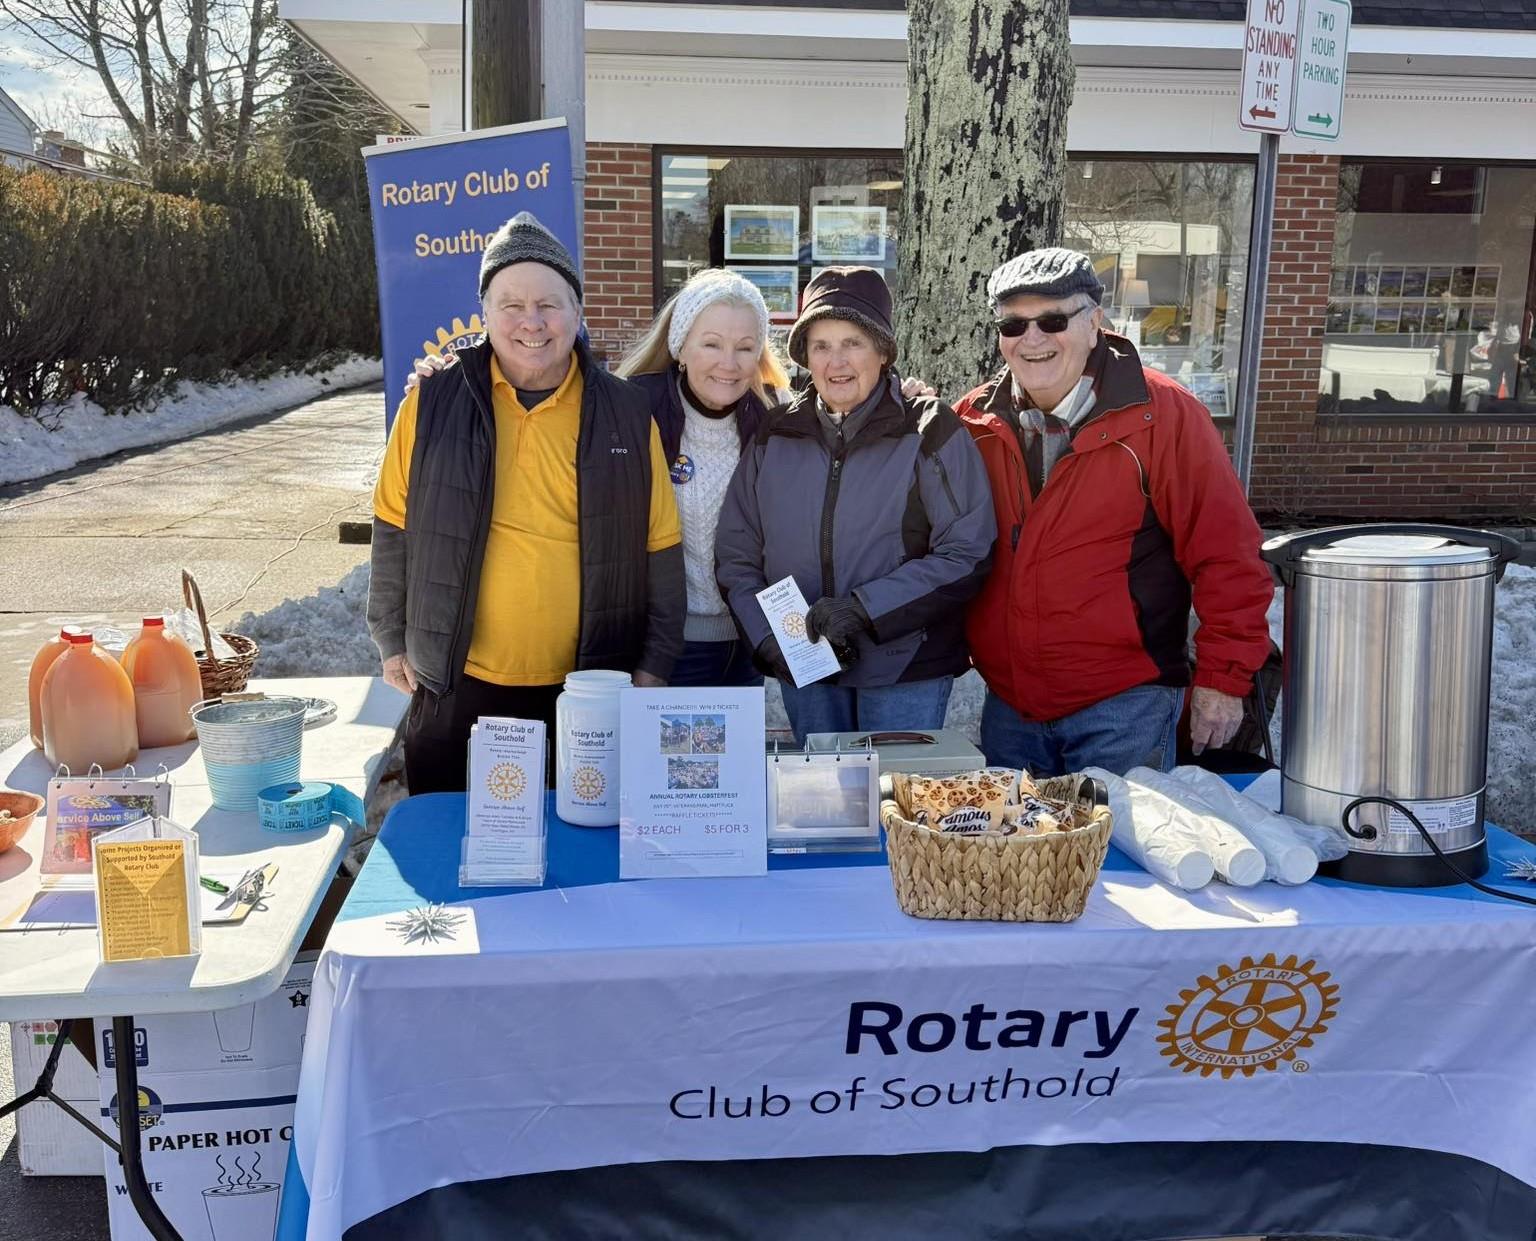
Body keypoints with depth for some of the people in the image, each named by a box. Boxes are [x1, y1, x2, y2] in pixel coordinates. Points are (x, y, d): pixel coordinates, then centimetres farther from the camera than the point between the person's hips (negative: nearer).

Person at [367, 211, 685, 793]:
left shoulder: (625, 413, 0)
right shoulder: (433, 402, -1)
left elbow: (659, 549, 3)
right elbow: (395, 529, 6)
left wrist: (655, 664, 3)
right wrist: (393, 642, 7)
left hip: (589, 693, 0)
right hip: (457, 687, 0)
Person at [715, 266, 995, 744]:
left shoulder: (930, 431, -6)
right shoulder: (776, 436, 5)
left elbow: (967, 555, -11)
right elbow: (736, 555, 7)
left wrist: (863, 608, -18)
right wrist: (772, 641, -7)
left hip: (905, 669, -3)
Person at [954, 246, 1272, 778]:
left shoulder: (1162, 414, -10)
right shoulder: (975, 420, 2)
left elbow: (1226, 555, -9)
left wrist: (1224, 678, -9)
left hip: (1124, 705, -4)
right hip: (1006, 707, 4)